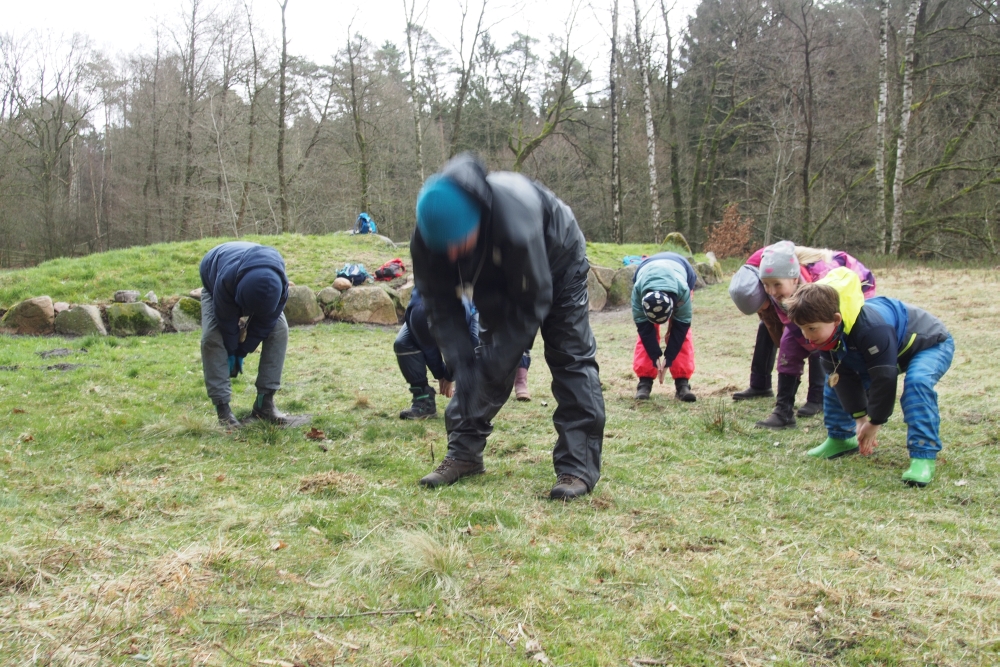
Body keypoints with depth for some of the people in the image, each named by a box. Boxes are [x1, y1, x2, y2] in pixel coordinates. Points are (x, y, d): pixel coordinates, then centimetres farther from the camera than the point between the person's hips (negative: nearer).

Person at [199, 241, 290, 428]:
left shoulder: (278, 284, -39)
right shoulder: (226, 279, -47)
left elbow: (264, 322, -24)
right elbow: (227, 322, -30)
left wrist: (242, 352, -16)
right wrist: (231, 353, -16)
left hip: (262, 282, 2)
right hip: (214, 283, -2)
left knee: (279, 329, -19)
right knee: (211, 336, -25)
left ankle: (265, 402, -12)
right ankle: (222, 407, -19)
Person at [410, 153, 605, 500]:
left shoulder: (514, 223, -47)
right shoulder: (433, 232, -30)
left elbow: (534, 302, -35)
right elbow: (440, 302, -18)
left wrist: (497, 361, -33)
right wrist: (460, 361, -27)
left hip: (556, 263, -5)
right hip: (498, 275, 5)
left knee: (572, 357, -11)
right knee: (486, 356, 1)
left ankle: (579, 466, -10)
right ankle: (464, 453, 10)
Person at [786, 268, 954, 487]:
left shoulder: (872, 328, -44)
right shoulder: (827, 332, -19)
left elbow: (884, 378, -37)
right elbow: (844, 376, -12)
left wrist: (874, 423, -26)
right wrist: (860, 418, -15)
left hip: (931, 345, -8)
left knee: (916, 382, -37)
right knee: (835, 378, 4)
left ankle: (924, 455, -32)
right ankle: (841, 439, 18)